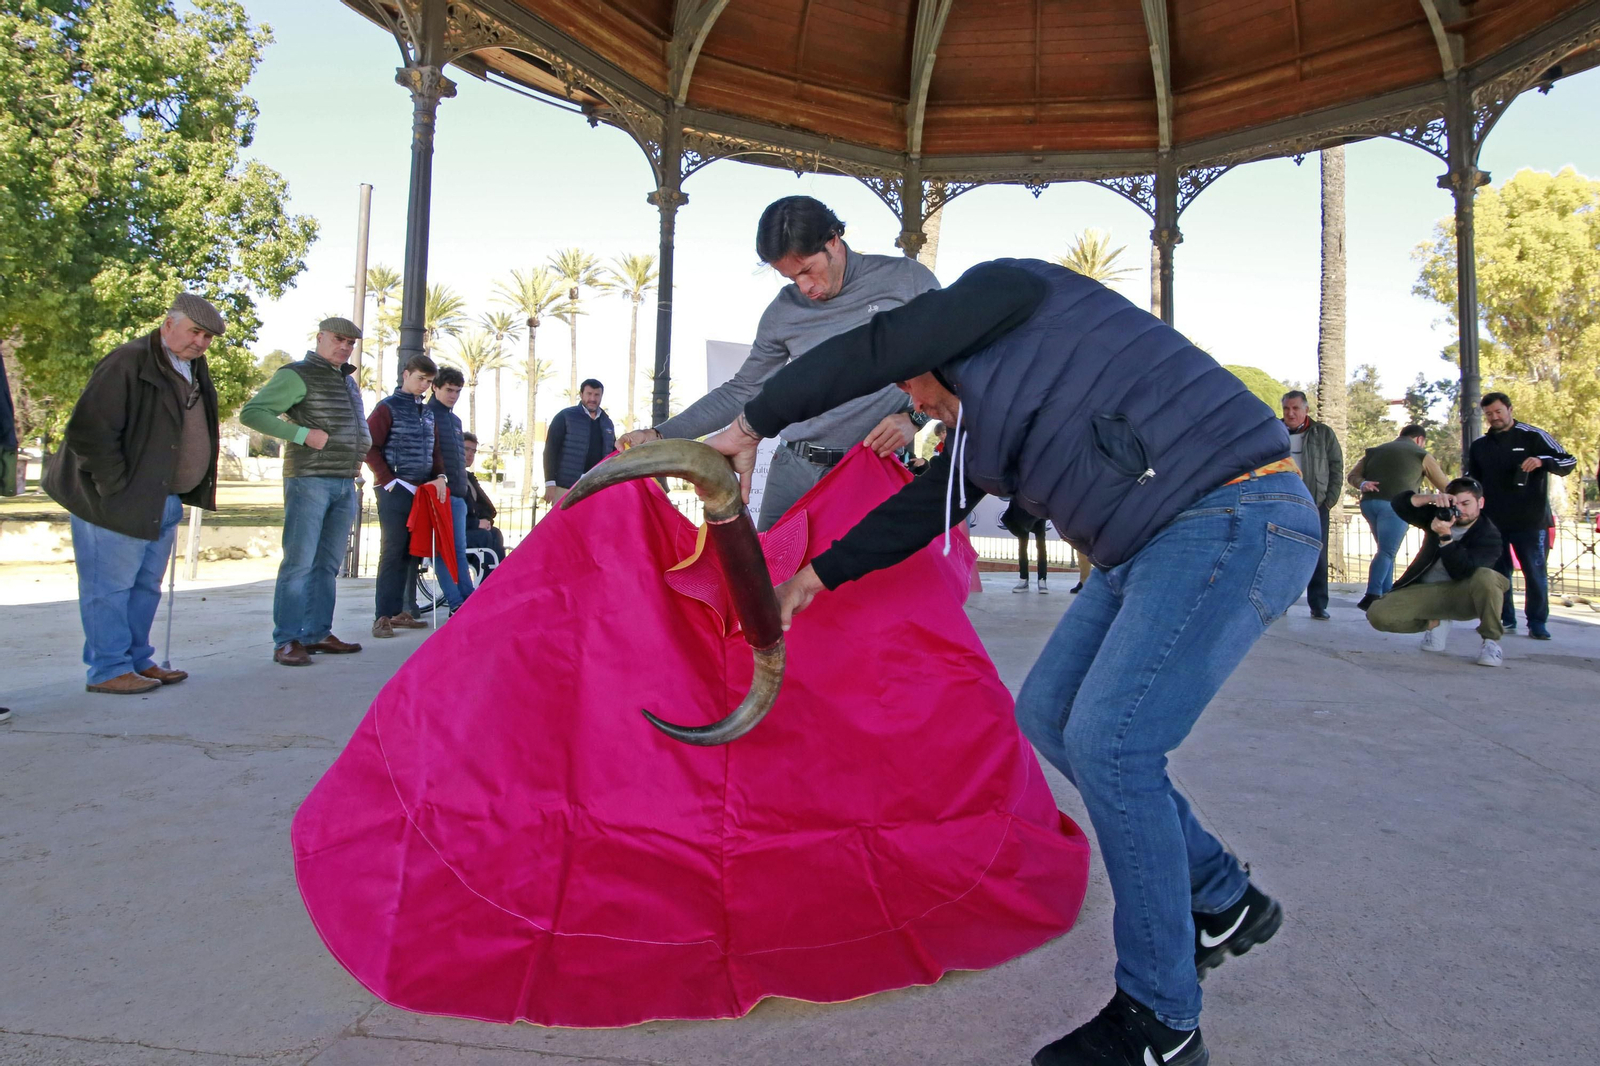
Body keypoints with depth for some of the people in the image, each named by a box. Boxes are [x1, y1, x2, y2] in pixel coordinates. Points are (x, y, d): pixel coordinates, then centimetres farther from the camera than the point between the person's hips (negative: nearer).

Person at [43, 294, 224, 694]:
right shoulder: (129, 363, -16)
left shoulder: (194, 370, 11)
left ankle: (138, 661, 25)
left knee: (146, 587, 15)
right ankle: (109, 670, 7)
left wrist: (195, 491, 11)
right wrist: (117, 488, -20)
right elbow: (89, 430, -21)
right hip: (121, 502, -9)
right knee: (110, 586, 0)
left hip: (163, 502, 9)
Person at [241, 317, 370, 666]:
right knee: (299, 562, -7)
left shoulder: (349, 381, 20)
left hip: (345, 483, 8)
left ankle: (318, 634, 16)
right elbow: (251, 412, -10)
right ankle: (287, 640, -3)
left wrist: (361, 449, 15)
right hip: (309, 480, -8)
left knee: (328, 564, 10)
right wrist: (301, 434, -17)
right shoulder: (297, 374, -3)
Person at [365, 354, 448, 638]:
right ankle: (383, 616, -5)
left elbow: (435, 449, 19)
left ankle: (399, 611, 17)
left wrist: (440, 476, 2)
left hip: (422, 490, 7)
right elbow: (370, 447, -8)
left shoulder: (428, 412, 17)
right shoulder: (388, 407, -3)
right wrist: (389, 480, -13)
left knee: (413, 552, 9)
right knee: (392, 551, -7)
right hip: (395, 491, -7)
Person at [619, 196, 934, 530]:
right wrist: (659, 435, 7)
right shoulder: (783, 311, 9)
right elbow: (740, 391, 14)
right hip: (794, 471, 3)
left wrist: (913, 417, -12)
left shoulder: (908, 280, 1)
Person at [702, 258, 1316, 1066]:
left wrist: (751, 424, -2)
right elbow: (921, 510, 21)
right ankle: (1223, 902, 23)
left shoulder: (1006, 288, -4)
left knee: (1108, 741, -13)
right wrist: (815, 578, 22)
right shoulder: (980, 431, 20)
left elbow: (865, 354, -11)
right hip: (1155, 544, 10)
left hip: (1236, 517, -10)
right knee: (1049, 716, 8)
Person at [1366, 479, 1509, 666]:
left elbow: (1460, 572, -25)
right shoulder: (1440, 516, 4)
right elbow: (1398, 505, -8)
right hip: (1425, 593, 3)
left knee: (1485, 577, -38)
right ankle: (1435, 623, 8)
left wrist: (1445, 536, -34)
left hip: (1462, 596, -3)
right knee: (1378, 614, -22)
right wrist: (1431, 498, -24)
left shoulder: (1488, 535, -10)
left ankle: (1491, 641, -17)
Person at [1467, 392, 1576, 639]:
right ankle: (1505, 620, 15)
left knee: (1535, 573, -2)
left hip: (1530, 521, -3)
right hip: (1492, 523, 4)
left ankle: (1537, 623, 5)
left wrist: (1542, 461, -22)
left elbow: (1569, 462, -3)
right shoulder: (1479, 446, 11)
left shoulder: (1533, 437, 0)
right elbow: (1471, 482, 21)